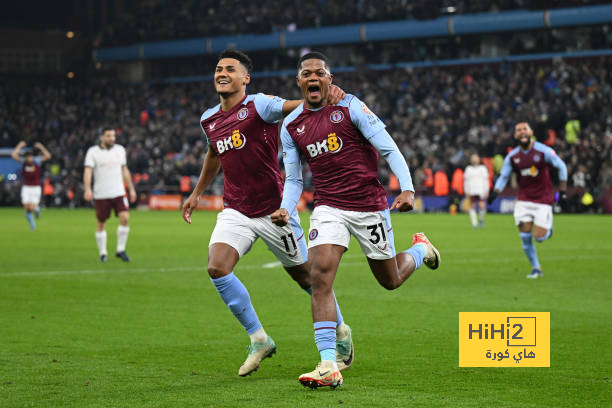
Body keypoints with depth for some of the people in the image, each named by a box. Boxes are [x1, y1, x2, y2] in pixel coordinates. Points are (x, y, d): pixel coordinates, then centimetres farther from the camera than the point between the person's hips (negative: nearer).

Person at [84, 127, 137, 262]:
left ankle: (120, 250, -1)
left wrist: (131, 189, 16)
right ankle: (102, 253, 18)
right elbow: (88, 171, -13)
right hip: (101, 194, -3)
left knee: (125, 218, -13)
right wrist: (88, 189, -27)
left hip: (118, 192, 3)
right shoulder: (93, 152, -4)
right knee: (101, 223, 4)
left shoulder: (120, 150, 10)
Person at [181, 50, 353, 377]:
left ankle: (340, 332, 32)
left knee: (305, 275, 6)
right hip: (235, 211, 5)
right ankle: (258, 340, -2)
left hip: (274, 209, -5)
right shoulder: (209, 120, 9)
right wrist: (197, 193, 35)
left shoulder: (259, 105, -11)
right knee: (217, 268, -17)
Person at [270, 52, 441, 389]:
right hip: (328, 207, 3)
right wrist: (285, 209, -7)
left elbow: (389, 149, -8)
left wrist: (407, 188, -20)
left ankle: (420, 249, 48)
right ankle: (328, 367, -21)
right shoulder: (291, 126, 6)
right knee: (320, 276, -19)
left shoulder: (350, 107, -7)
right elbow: (293, 179, 12)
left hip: (370, 206, -2)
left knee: (390, 280, 11)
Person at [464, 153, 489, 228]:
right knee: (473, 207, 0)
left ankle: (481, 219, 13)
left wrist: (486, 191, -1)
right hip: (472, 192, 1)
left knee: (482, 206, -13)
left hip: (481, 191, -1)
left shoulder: (483, 168, 8)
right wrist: (466, 191, 2)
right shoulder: (468, 169, 10)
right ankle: (474, 223, 8)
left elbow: (486, 180, 7)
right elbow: (466, 181, 10)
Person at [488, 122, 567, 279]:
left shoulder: (543, 151, -9)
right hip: (524, 200, 3)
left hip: (543, 200, -3)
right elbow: (503, 176, 10)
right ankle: (536, 268, 11)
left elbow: (561, 167, 1)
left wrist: (562, 191, 0)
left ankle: (548, 228, 26)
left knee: (539, 236, -11)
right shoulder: (512, 157, 0)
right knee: (525, 236, -6)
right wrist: (494, 193, -7)